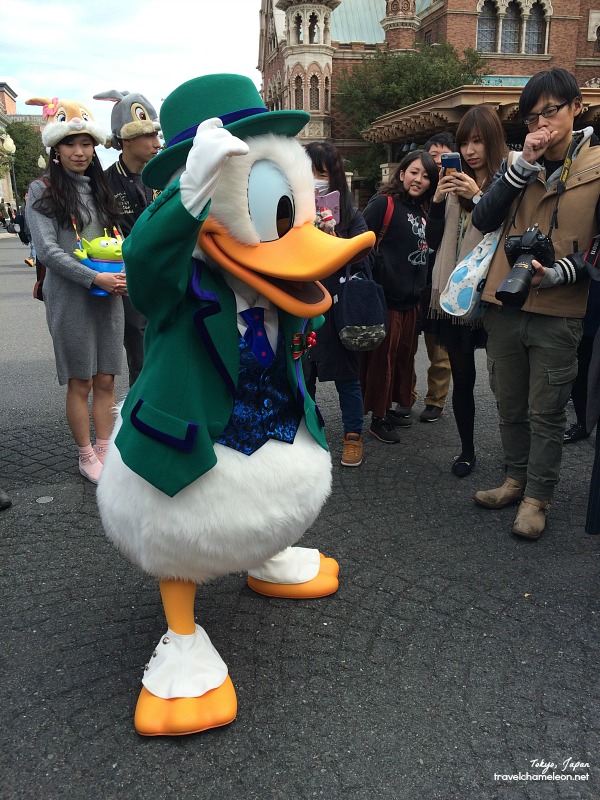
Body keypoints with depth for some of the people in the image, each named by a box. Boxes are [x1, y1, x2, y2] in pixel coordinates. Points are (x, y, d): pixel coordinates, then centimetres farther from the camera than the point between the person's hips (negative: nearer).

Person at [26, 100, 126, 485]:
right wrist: (94, 278, -19)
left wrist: (124, 274, -2)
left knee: (106, 380, 7)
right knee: (80, 383, 2)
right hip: (70, 297, -5)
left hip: (109, 296, 5)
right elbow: (47, 249, -11)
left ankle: (105, 450, 18)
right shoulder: (43, 190, -2)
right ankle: (86, 456, 15)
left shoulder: (99, 188, 14)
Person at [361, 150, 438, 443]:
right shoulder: (383, 203, -10)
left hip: (411, 299, 8)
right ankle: (378, 419, 9)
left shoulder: (422, 211, 14)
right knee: (382, 357, -1)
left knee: (404, 355, 14)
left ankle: (390, 407, 29)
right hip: (386, 298, -8)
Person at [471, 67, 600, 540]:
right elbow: (484, 220, -2)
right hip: (505, 305, 4)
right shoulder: (522, 163, 10)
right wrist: (524, 164, -10)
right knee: (510, 406, 15)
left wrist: (558, 274, -20)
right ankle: (517, 479, 32)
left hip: (558, 311, -4)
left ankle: (538, 497, 19)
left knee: (546, 412, 4)